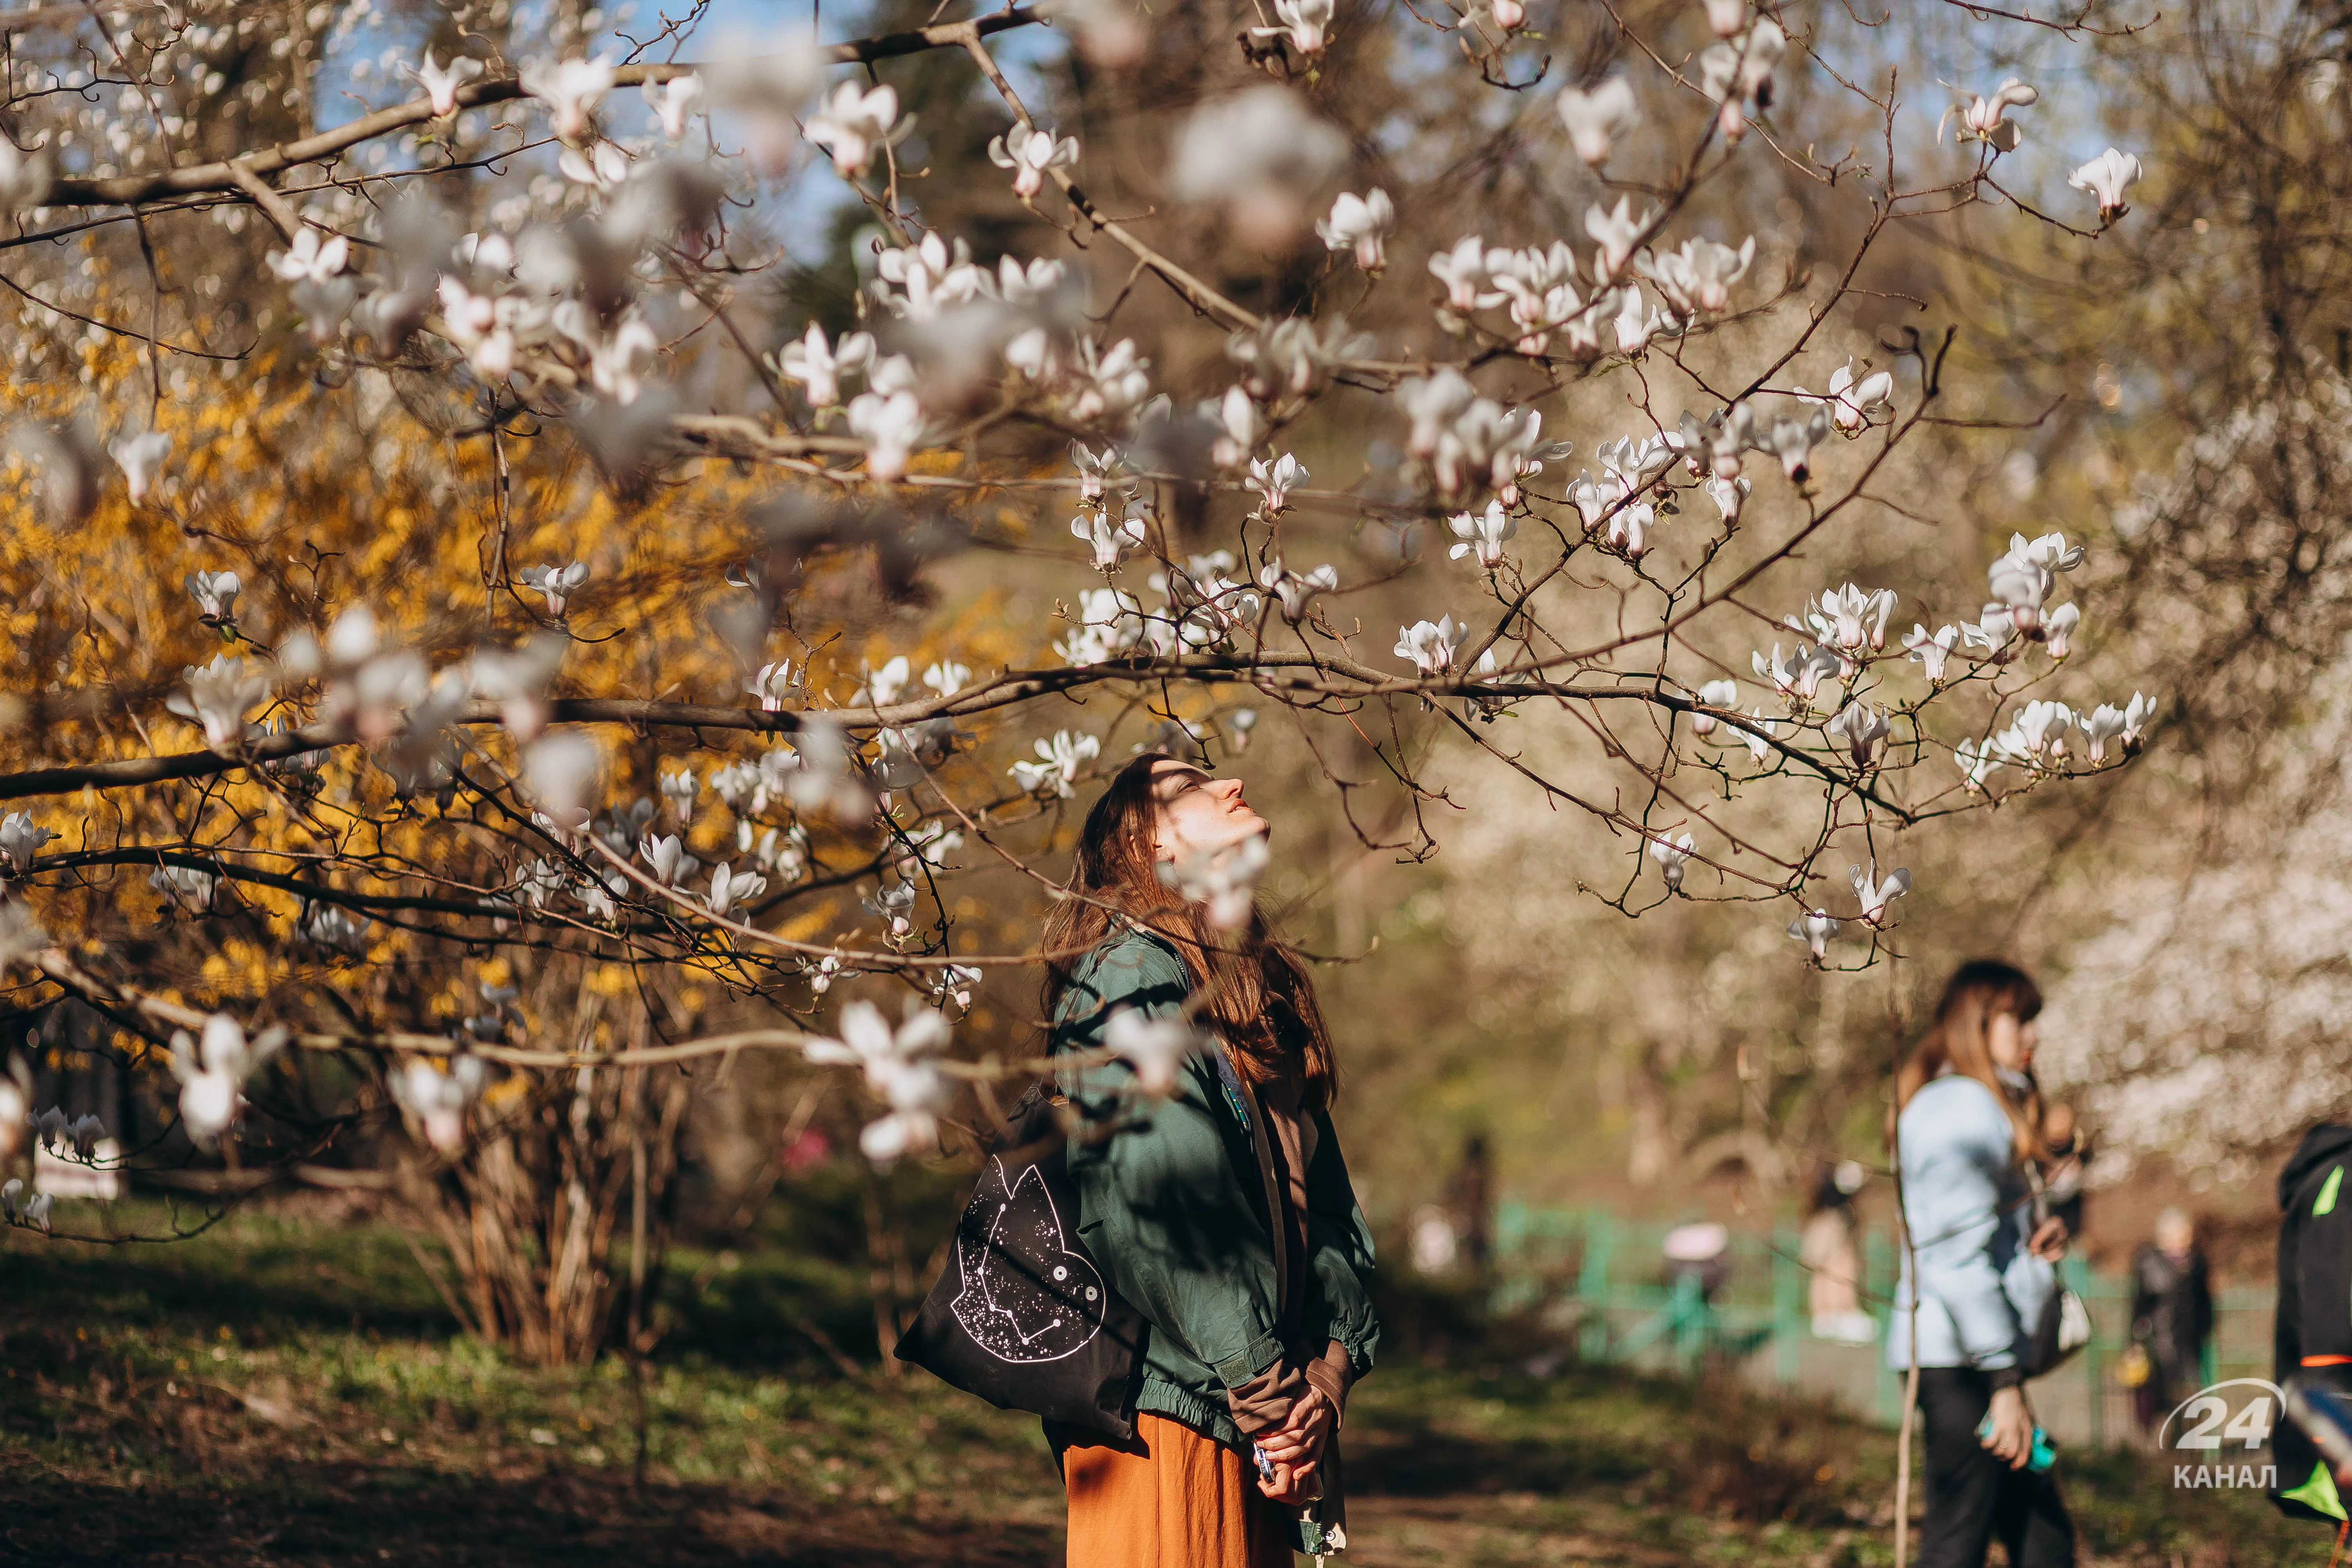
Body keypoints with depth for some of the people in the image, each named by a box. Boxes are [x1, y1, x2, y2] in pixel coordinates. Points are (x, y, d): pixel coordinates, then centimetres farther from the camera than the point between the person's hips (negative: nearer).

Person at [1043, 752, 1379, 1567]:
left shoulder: (1268, 992, 20)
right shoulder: (1134, 972, -6)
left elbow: (1327, 1202, 13)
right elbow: (1169, 1209, -15)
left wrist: (1328, 1372, -2)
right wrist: (1274, 1397, -14)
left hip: (1264, 1423, 8)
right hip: (1165, 1414, -8)